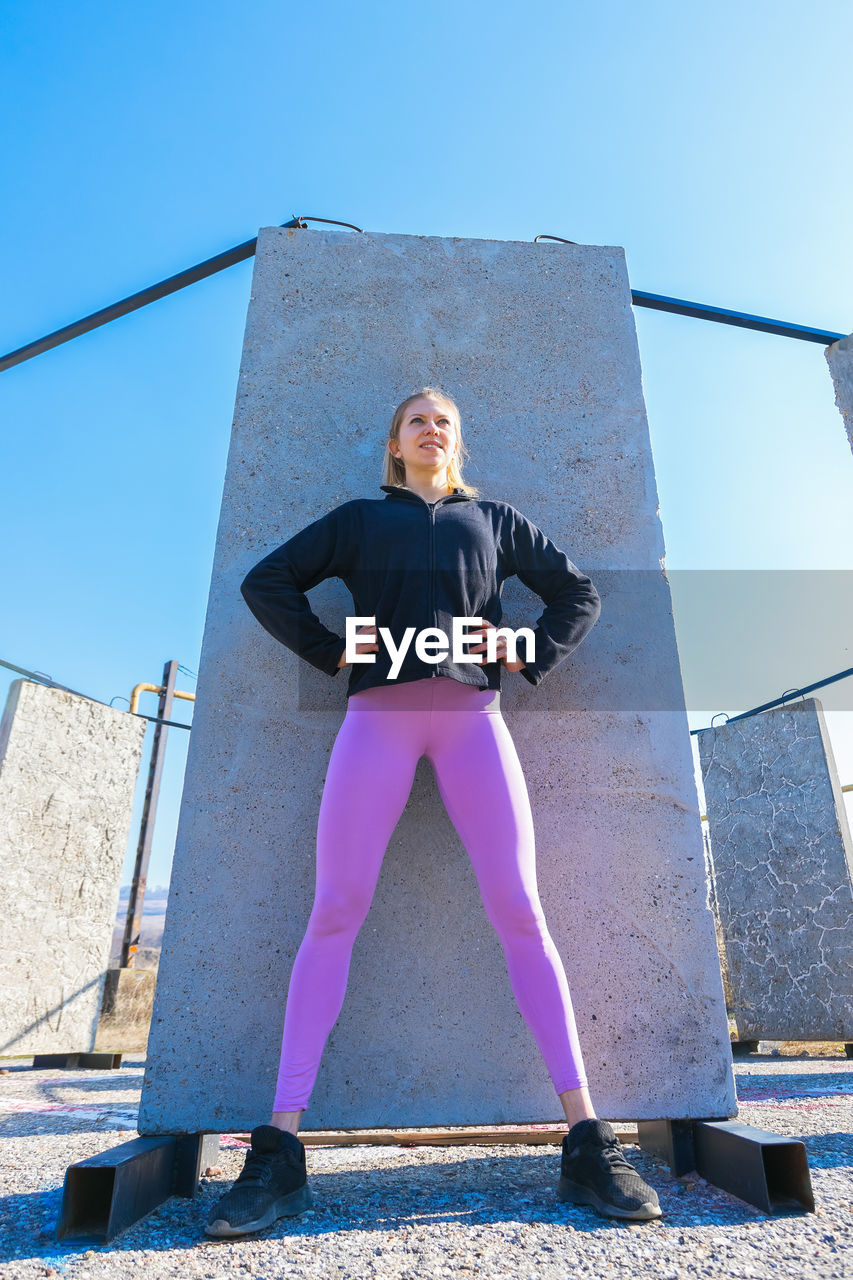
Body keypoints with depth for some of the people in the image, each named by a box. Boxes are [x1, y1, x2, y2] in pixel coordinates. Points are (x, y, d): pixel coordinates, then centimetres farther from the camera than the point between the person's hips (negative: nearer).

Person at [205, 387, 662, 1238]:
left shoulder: (493, 518, 24)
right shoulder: (359, 518, 22)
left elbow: (577, 593, 24)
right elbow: (267, 580, 18)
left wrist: (531, 659, 7)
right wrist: (327, 650, 3)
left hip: (472, 714, 1)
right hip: (379, 713, 0)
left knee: (518, 909, -6)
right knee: (335, 912, -7)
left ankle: (587, 1142, 1)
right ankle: (279, 1150, 0)